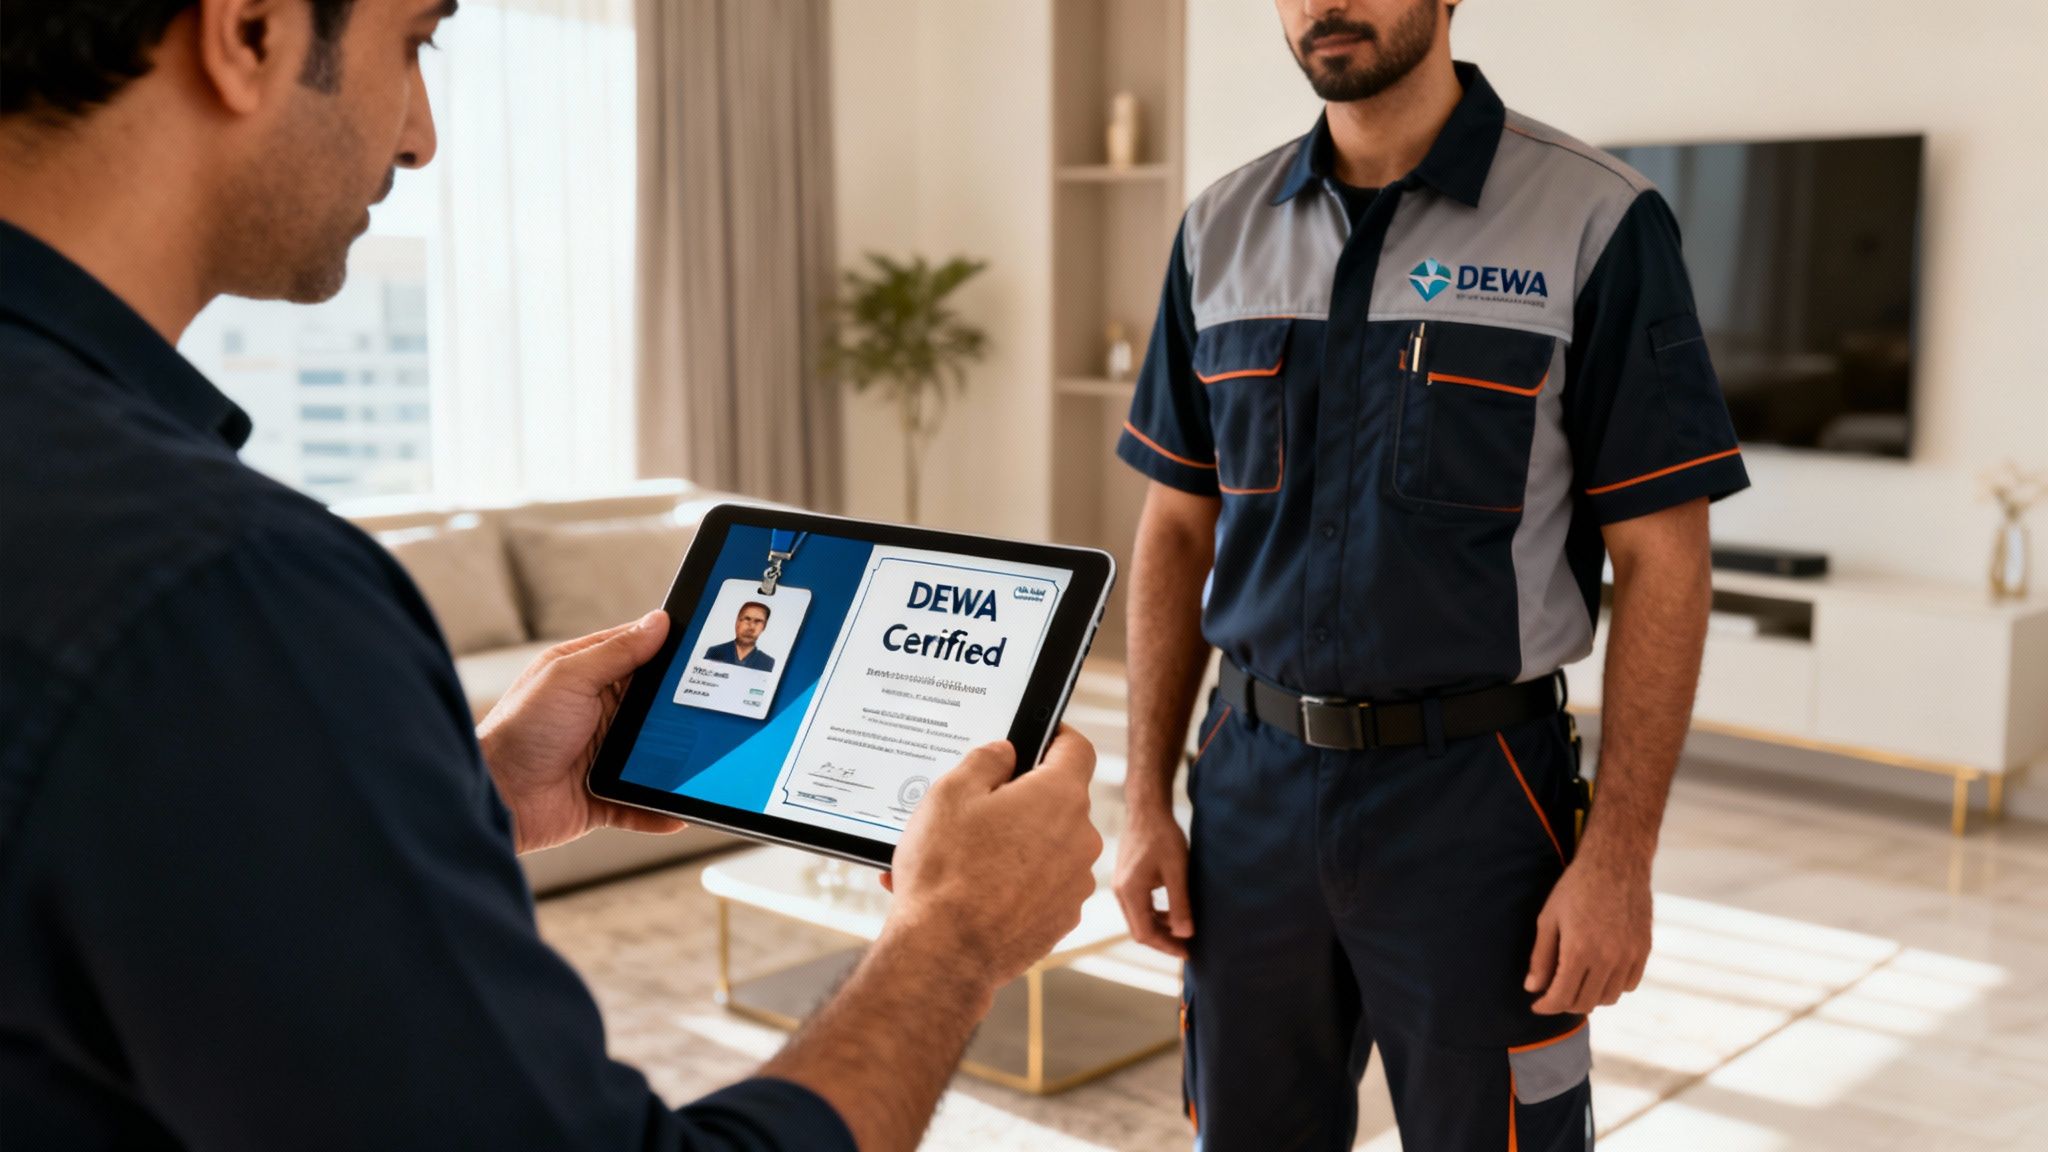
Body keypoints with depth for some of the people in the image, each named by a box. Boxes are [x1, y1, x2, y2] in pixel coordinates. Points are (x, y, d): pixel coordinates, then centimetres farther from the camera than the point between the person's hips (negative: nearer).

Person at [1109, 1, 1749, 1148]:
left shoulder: (1597, 222, -9)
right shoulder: (1222, 229, 4)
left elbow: (1662, 566, -8)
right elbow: (1178, 534, 8)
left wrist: (1621, 859, -12)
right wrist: (1147, 799, 4)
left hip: (1474, 796, -4)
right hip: (1252, 786, 4)